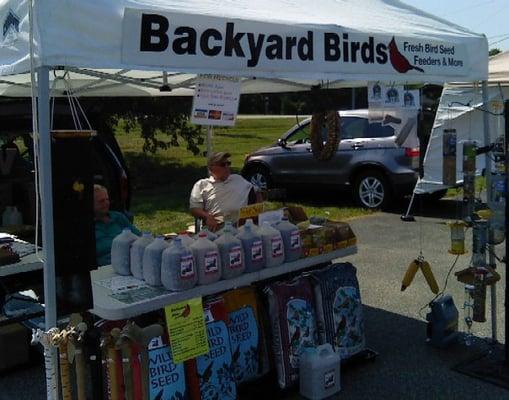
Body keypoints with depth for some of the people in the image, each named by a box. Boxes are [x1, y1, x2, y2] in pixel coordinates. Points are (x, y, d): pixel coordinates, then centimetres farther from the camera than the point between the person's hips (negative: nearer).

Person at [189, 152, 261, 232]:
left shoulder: (238, 179, 26)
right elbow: (194, 208, 6)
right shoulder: (201, 185, 15)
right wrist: (208, 217, -14)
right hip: (217, 226, -4)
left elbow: (256, 191, 29)